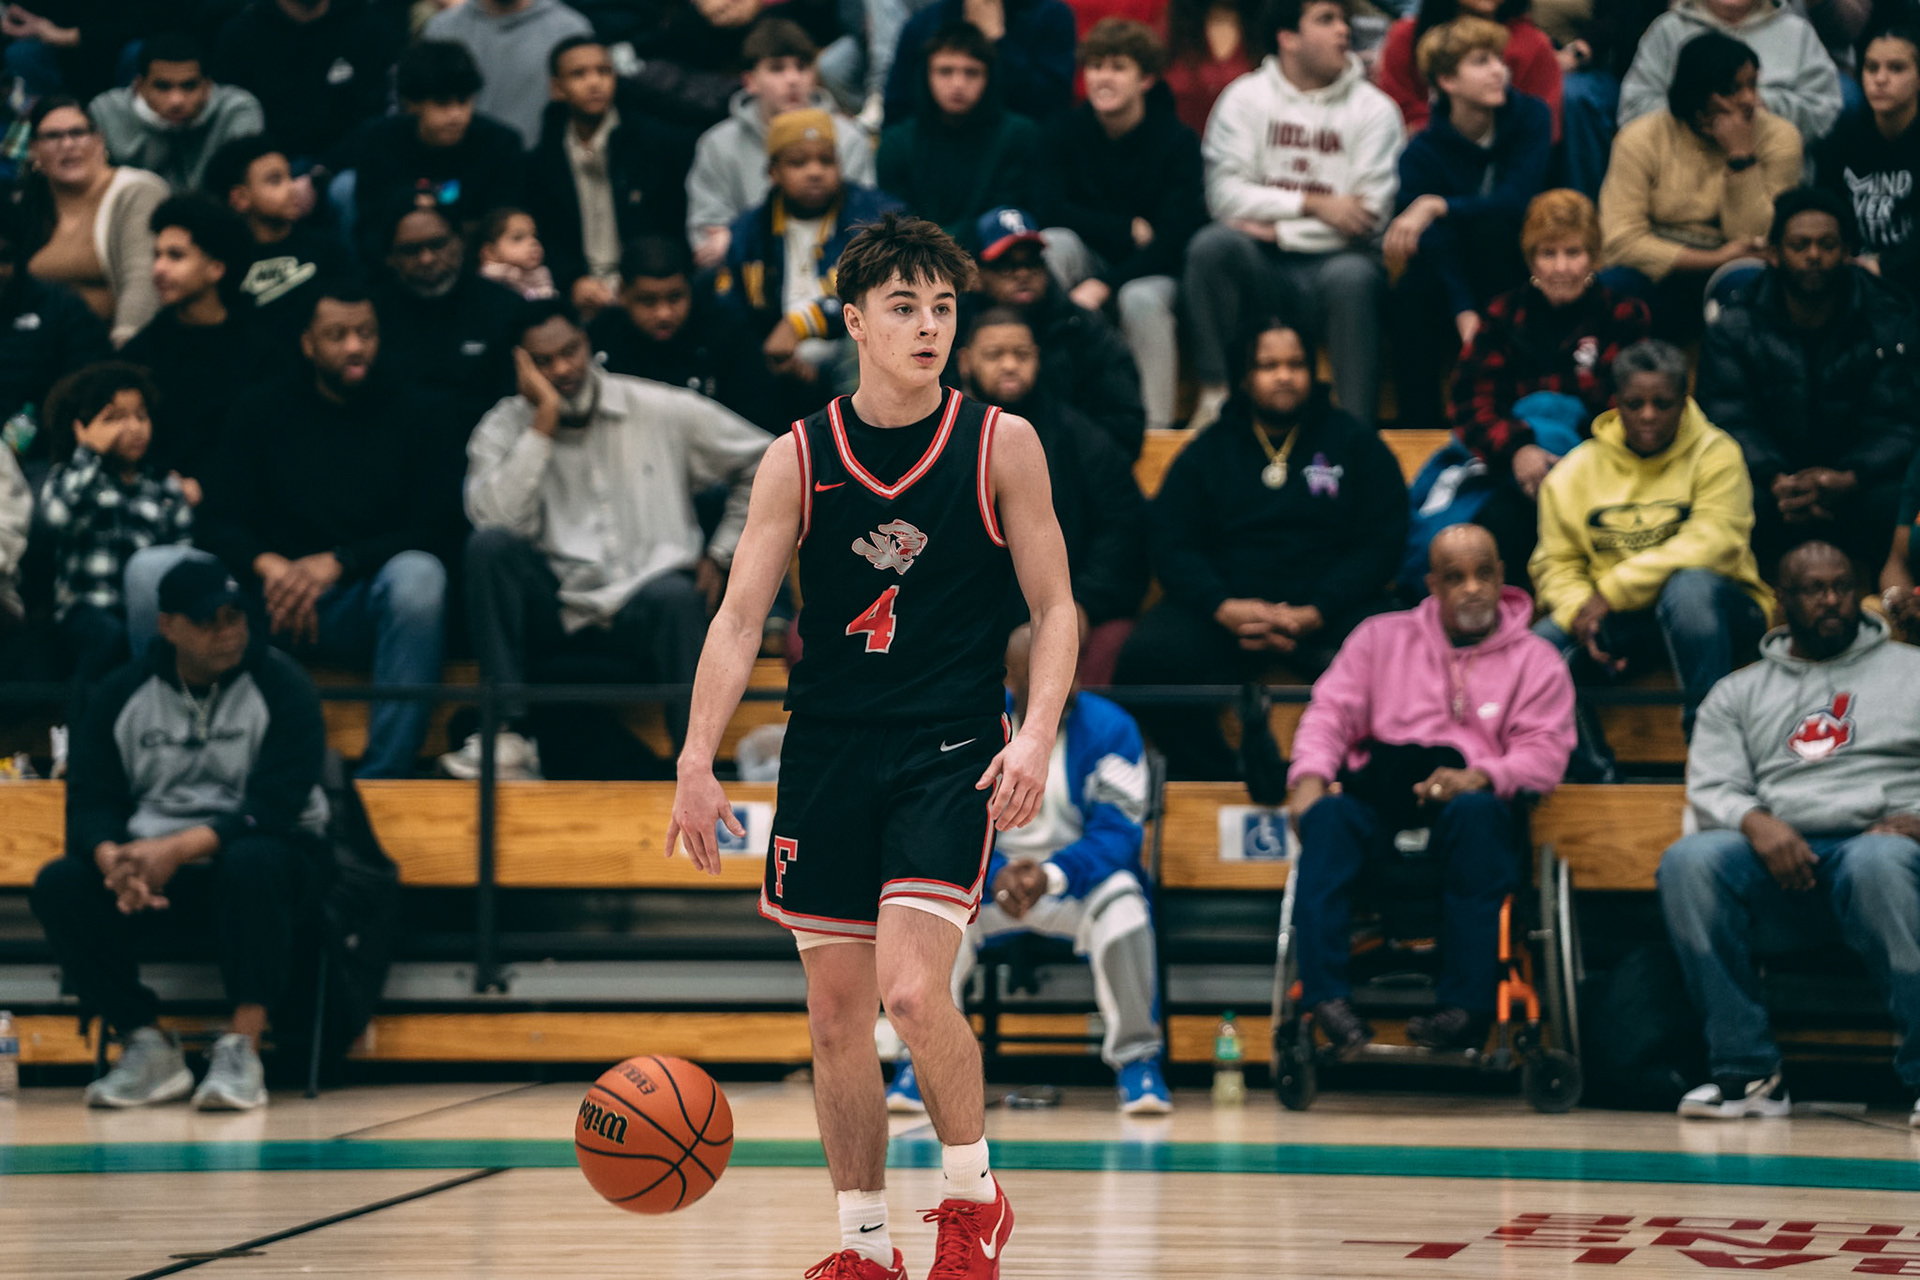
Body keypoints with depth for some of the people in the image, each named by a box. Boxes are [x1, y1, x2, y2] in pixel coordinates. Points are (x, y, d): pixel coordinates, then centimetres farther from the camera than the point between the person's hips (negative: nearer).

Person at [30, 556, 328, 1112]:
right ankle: (147, 1046, -14)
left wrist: (178, 849, -29)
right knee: (58, 885, -22)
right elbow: (90, 799, -1)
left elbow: (275, 806, -16)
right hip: (148, 863, 4)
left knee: (252, 863, -38)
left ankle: (242, 1048, -34)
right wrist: (113, 858, -26)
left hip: (266, 861, -4)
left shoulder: (280, 686, -5)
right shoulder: (121, 695, 6)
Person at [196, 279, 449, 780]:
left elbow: (432, 527, -4)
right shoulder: (263, 409, 10)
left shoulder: (410, 413, 6)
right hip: (270, 597, 1)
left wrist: (337, 563, -17)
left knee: (419, 574, -37)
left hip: (367, 603, -1)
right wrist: (269, 566, -19)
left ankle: (384, 775, -35)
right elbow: (221, 524, 3)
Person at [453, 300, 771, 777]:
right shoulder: (503, 428, 4)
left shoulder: (663, 411, 5)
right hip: (553, 608, 1)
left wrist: (720, 554, 8)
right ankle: (509, 734, -30)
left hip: (643, 606, -1)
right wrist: (545, 419, -13)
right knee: (490, 544, -27)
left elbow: (762, 460, 14)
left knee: (674, 596, -36)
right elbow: (498, 520, -16)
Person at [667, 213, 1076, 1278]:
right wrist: (697, 761, -10)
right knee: (837, 1013, 6)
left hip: (950, 750, -3)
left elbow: (1054, 609, 1)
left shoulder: (1000, 444, -2)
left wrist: (1036, 736, -14)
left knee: (912, 988, -19)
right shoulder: (799, 459, 2)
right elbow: (739, 616, 0)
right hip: (828, 749, 3)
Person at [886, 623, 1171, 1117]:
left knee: (1120, 895, -34)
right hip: (992, 882, 1)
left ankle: (1137, 1060, -22)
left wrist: (1051, 875, -33)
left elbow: (1118, 833, -15)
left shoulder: (1109, 729, -7)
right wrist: (995, 874, -31)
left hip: (1077, 880, -1)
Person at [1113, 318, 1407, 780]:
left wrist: (1314, 615, -11)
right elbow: (1171, 546, 8)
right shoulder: (1207, 451, 18)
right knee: (1145, 658, -29)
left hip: (1326, 608, -1)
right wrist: (1223, 608, -13)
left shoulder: (1353, 443, 14)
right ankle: (1214, 782, -17)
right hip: (1222, 608, 1)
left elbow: (1381, 543, 4)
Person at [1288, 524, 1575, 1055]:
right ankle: (1328, 998, -44)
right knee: (1328, 816, -33)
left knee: (1476, 813, -38)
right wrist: (1311, 773, -9)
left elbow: (1544, 751, 3)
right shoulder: (1382, 637, 22)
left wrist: (1478, 778, -18)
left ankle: (1467, 1007, -42)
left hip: (1470, 799, -1)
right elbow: (1331, 710, 13)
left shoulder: (1534, 661, 16)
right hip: (1377, 796, 1)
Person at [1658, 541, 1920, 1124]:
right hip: (1778, 859, 2)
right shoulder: (1738, 693, 23)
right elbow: (1711, 786, 9)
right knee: (1688, 860, -30)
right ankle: (1747, 1071, -27)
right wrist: (1755, 823, -14)